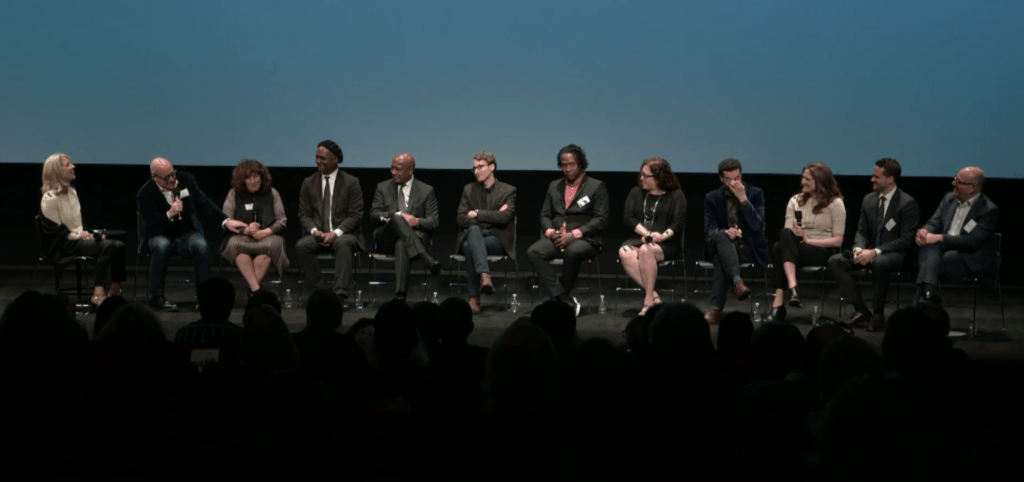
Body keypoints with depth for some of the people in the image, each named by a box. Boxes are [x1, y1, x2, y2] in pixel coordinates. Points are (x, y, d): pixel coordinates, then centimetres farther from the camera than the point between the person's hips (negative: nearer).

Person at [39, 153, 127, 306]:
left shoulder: (72, 192, 15)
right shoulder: (49, 199, -12)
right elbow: (55, 231, -15)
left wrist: (86, 233, 3)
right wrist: (79, 236, -16)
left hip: (78, 238, 9)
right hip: (64, 245, -9)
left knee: (118, 246, -11)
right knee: (106, 246, -30)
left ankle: (115, 291, -8)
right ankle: (98, 294, -35)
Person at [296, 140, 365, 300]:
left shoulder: (351, 182, 3)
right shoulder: (309, 183, 12)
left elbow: (356, 215, -3)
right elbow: (304, 215, 9)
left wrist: (336, 233, -18)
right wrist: (314, 231, -13)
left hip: (344, 234, -3)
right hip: (318, 235, 3)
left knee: (342, 243, -38)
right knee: (301, 245, -30)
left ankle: (341, 292, -41)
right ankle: (318, 290, -20)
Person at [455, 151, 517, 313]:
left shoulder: (508, 191, 6)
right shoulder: (469, 189, 14)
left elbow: (505, 217, -11)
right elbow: (461, 219, 2)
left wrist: (478, 214, -9)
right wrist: (491, 217, -7)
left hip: (497, 240, -2)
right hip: (472, 236, 2)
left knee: (471, 247, -35)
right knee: (474, 229, -36)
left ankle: (474, 298, -39)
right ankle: (484, 276, -53)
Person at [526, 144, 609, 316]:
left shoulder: (596, 187, 3)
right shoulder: (554, 186, 19)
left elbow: (601, 219, -6)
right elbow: (545, 215, 17)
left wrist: (574, 234, -17)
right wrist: (550, 231, -6)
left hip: (584, 240, -4)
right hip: (556, 238, 4)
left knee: (573, 252, -40)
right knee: (533, 252, -27)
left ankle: (562, 298, -20)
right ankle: (565, 301, -29)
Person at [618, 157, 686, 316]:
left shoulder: (676, 195, 4)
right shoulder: (636, 193, 15)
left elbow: (678, 224, -5)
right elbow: (629, 218, 3)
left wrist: (660, 237, -22)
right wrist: (647, 233, -13)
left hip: (667, 244, -4)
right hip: (639, 239, 4)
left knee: (646, 250, -38)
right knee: (625, 252, -32)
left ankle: (648, 301, -29)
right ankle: (653, 296, -29)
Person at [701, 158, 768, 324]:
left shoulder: (755, 193, 2)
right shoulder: (712, 198, 7)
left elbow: (757, 226, -11)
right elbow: (709, 228, -3)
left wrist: (743, 199, -20)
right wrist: (725, 232, -27)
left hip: (749, 248, -1)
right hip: (720, 246, 1)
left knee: (722, 258, -35)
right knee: (721, 236, -37)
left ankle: (715, 306, -37)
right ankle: (737, 281, -52)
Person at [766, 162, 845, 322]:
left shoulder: (835, 203, 4)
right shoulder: (795, 201, 17)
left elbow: (838, 240, -2)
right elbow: (787, 232, 8)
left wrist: (808, 240, -13)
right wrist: (794, 236, -17)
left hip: (822, 252, -4)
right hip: (795, 248, 4)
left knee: (780, 248, -33)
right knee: (785, 234, -33)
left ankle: (778, 302, -40)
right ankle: (792, 287, -46)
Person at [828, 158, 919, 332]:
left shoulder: (907, 203, -10)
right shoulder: (869, 199, 9)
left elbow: (906, 240, -15)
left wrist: (876, 252, -24)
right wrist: (859, 249, -11)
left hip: (895, 254, -7)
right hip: (869, 252, 7)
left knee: (879, 263, -41)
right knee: (835, 261, -17)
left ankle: (878, 313, -21)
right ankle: (861, 311, -17)